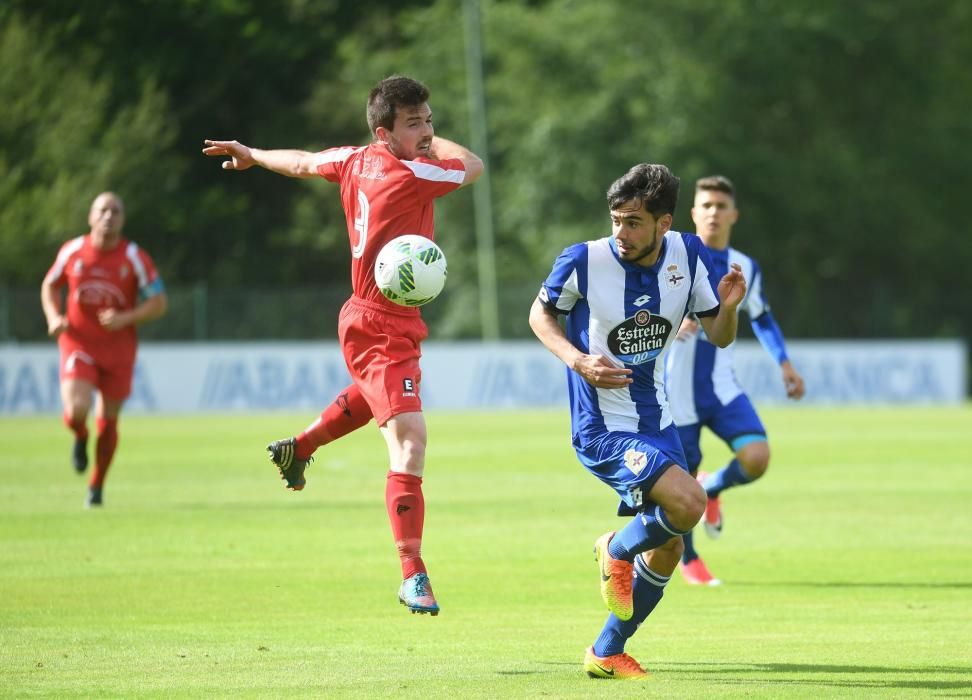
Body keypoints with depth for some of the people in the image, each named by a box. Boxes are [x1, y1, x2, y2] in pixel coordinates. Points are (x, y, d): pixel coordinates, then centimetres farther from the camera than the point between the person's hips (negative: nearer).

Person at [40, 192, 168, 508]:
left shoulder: (135, 258, -7)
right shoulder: (72, 251, -2)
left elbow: (159, 303, -5)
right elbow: (50, 286, 14)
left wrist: (126, 318, -21)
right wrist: (54, 318, -4)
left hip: (118, 348, 0)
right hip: (78, 343, 0)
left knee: (108, 421, 7)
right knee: (77, 410, -21)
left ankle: (96, 485, 28)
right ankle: (80, 438, 17)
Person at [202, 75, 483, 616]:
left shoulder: (357, 160, 2)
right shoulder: (412, 175, -23)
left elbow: (304, 162, 21)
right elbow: (474, 164, -7)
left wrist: (251, 155, 38)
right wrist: (431, 145, 8)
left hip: (366, 320, 10)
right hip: (384, 332, -10)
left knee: (374, 398, 40)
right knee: (410, 443, -17)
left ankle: (299, 449, 61)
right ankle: (413, 576, -21)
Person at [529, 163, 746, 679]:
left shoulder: (688, 255, -6)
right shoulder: (583, 262, -18)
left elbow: (718, 337, 2)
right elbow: (541, 313, 0)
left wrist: (728, 307, -21)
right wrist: (578, 360, -17)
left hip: (656, 420, 6)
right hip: (602, 429, -6)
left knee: (667, 550, 11)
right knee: (688, 502, -25)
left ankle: (607, 654, 28)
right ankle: (618, 550, 7)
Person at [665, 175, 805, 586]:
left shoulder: (745, 268, 5)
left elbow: (761, 318, 21)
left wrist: (784, 363, 9)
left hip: (722, 388, 3)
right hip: (677, 393, -3)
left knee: (756, 457, -18)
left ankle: (712, 490, 16)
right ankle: (688, 560, 28)